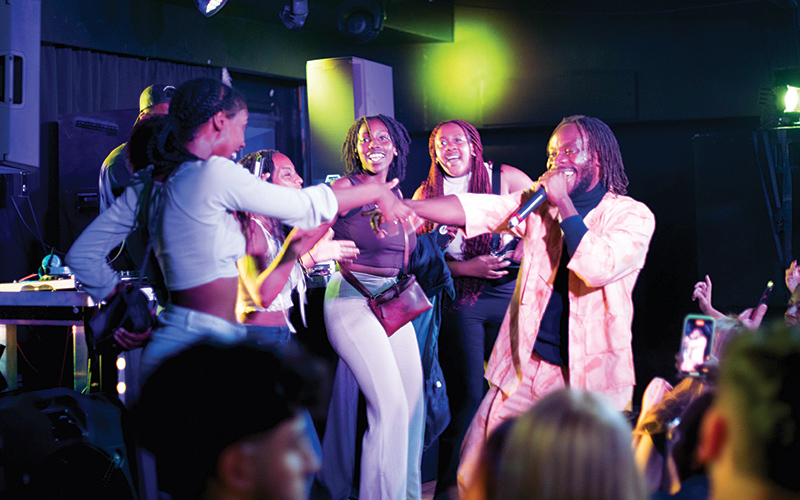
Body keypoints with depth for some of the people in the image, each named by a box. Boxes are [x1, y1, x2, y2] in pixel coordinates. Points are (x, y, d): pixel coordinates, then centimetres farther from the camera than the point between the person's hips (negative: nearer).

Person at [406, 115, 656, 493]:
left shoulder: (633, 216, -3)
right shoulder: (537, 203, 9)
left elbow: (597, 268, -21)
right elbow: (472, 209, -2)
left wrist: (563, 203, -15)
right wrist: (403, 205, -14)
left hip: (589, 377, -3)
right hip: (528, 368, 3)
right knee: (475, 476, 0)